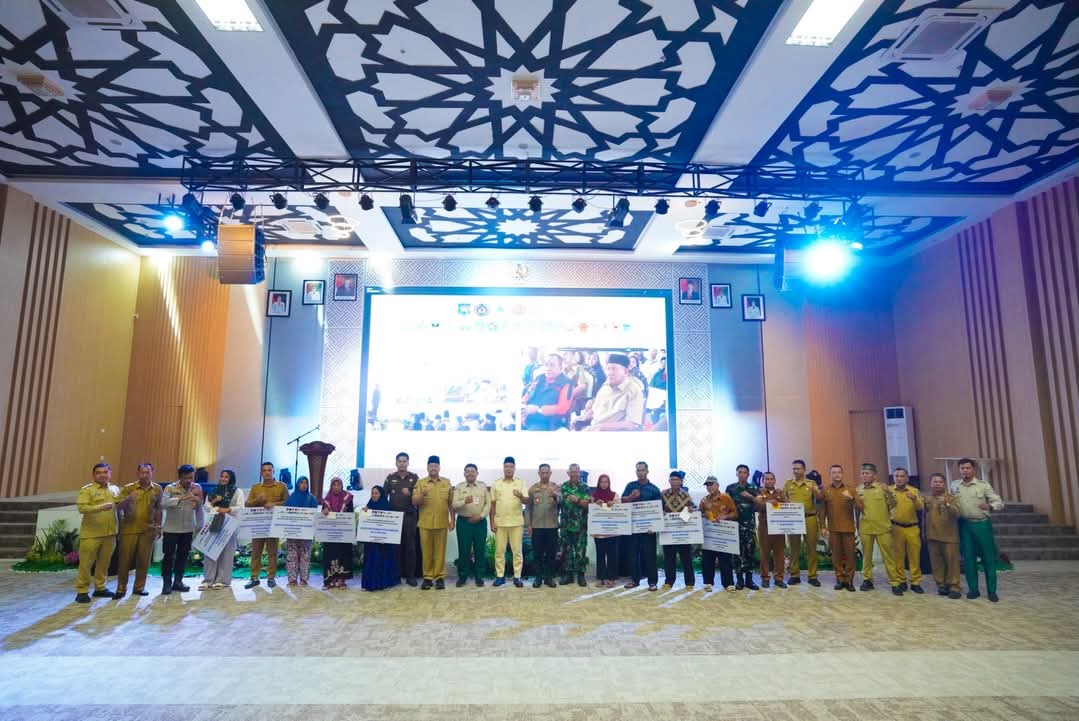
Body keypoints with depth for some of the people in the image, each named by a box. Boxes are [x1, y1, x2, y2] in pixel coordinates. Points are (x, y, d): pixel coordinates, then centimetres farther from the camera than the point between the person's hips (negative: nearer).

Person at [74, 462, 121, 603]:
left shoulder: (115, 489, 12)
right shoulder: (87, 490, -6)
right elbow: (81, 507, -18)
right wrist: (101, 507, -29)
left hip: (110, 533, 5)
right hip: (91, 534, -5)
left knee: (104, 562, 11)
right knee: (86, 563, -1)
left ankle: (100, 588, 22)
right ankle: (82, 591, 10)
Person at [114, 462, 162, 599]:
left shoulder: (157, 489, 6)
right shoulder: (128, 488, -2)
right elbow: (118, 507, -8)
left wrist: (158, 527, 12)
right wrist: (128, 499, -28)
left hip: (148, 530, 2)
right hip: (129, 529, -2)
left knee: (144, 560, 6)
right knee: (125, 559, 2)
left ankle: (139, 587, 17)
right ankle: (121, 588, 14)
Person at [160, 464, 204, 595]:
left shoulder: (197, 488, -1)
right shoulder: (170, 488, -10)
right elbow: (164, 503, -27)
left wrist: (200, 526, 7)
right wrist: (181, 498, -38)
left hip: (188, 529, 3)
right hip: (171, 529, -3)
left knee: (183, 556, 10)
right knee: (169, 556, 0)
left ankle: (178, 582, 20)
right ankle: (167, 584, 11)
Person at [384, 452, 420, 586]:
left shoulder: (414, 478, 4)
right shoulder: (390, 478, 8)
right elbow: (383, 495, 6)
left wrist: (409, 494, -18)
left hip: (410, 516, -1)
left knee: (410, 546, 1)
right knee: (395, 546, 4)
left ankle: (410, 575, 6)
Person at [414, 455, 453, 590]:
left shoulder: (447, 482, 8)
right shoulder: (420, 483, 4)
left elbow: (451, 503, 9)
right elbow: (414, 502, -2)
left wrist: (452, 520, 6)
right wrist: (422, 495, -20)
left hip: (442, 523, 0)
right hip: (425, 523, 0)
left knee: (440, 551, 3)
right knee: (426, 551, 4)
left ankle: (440, 577, 11)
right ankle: (427, 577, 13)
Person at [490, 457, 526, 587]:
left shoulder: (520, 483, 2)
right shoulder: (496, 484, 4)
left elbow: (526, 501, -5)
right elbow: (492, 504, 6)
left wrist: (520, 496, -28)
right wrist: (492, 522, 1)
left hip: (516, 522, -1)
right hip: (500, 522, 1)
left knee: (517, 551, 2)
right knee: (499, 551, 5)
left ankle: (517, 577, 10)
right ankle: (500, 576, 15)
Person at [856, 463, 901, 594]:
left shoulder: (882, 487, -2)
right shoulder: (858, 489, 6)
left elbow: (892, 505, -3)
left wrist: (889, 493, -19)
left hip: (882, 527, -2)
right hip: (865, 527, 2)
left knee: (888, 555, 0)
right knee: (866, 555, 10)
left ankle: (895, 582, 6)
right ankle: (867, 579, 19)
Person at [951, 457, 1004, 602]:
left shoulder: (983, 485, -3)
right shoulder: (954, 485, 5)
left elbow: (999, 502, -7)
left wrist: (990, 506, -26)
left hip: (982, 524, -2)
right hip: (964, 525, 2)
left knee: (988, 557, 3)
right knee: (968, 558, 5)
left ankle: (992, 591, 13)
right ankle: (973, 589, 16)